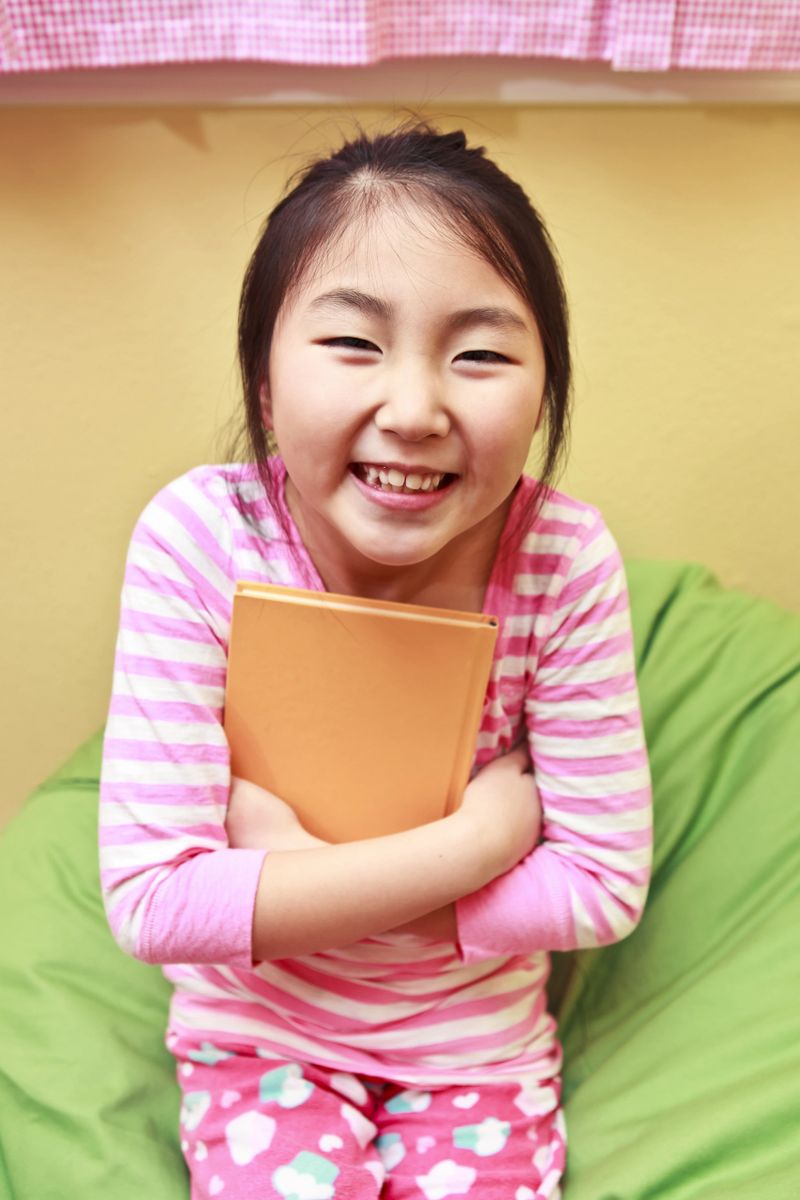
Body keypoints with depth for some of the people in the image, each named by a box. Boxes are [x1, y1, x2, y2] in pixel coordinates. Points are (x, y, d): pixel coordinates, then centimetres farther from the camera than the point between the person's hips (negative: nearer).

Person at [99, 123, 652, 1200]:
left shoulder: (567, 562, -22)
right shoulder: (198, 540, -25)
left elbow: (605, 883, -16)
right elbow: (150, 901, -25)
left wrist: (298, 869, -23)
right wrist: (470, 843, -26)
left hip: (480, 1044, 1)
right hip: (259, 1030, 0)